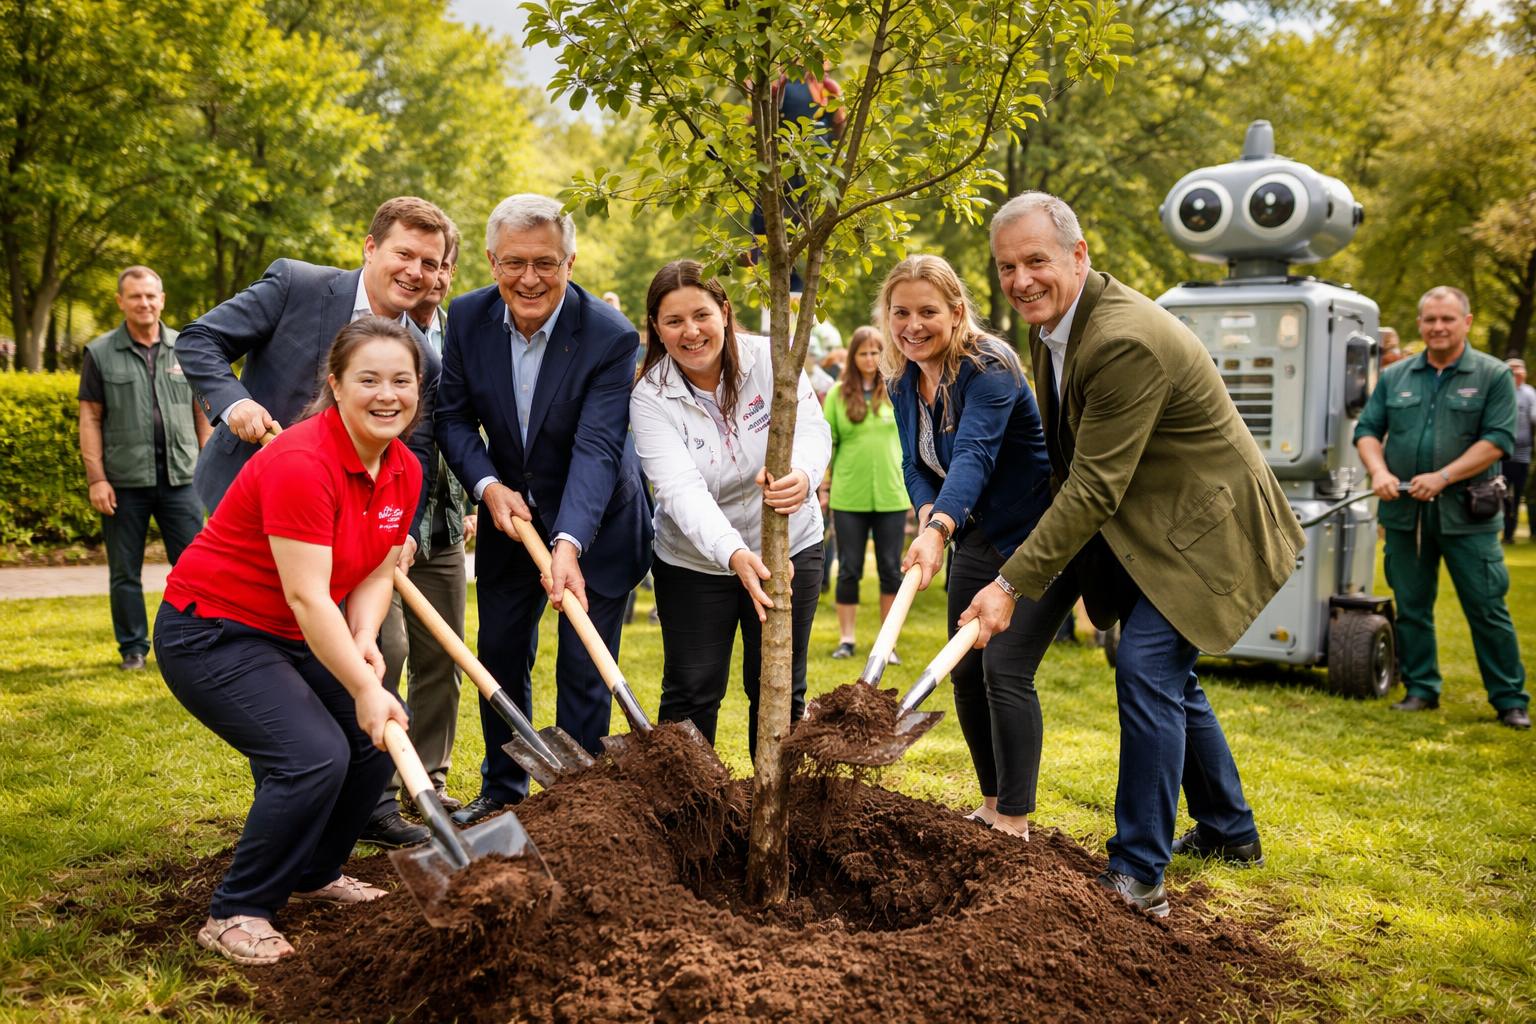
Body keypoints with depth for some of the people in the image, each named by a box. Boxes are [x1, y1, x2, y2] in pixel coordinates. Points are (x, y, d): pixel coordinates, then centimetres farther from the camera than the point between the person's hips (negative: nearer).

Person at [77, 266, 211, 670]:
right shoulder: (100, 354, 4)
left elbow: (202, 412, 12)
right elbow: (89, 419, 2)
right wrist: (96, 478, -6)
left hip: (180, 476, 1)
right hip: (124, 481, -1)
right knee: (125, 572, 7)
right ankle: (133, 649, 18)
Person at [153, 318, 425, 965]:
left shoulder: (404, 472, -3)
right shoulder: (300, 463, -29)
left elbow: (376, 572, 2)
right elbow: (306, 596, -30)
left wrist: (364, 639, -17)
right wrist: (364, 688, -29)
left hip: (293, 637, 8)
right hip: (209, 632, -8)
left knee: (379, 735, -2)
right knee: (313, 756, -22)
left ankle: (315, 874, 21)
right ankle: (235, 915, -3)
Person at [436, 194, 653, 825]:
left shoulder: (612, 337, -24)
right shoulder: (468, 318, -10)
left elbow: (597, 448, -31)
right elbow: (453, 416, -3)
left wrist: (568, 544, -43)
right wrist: (489, 486, -21)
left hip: (595, 526, -4)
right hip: (509, 514, 4)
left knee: (583, 672, 0)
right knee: (500, 657, 15)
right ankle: (502, 790, 34)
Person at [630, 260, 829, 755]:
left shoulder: (770, 359, -10)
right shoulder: (651, 397, -14)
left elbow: (812, 430, -18)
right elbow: (681, 489, -27)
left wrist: (801, 475, -44)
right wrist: (736, 556, -43)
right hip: (694, 562, -1)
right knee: (690, 694, 5)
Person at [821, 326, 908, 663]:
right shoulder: (838, 393, 1)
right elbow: (827, 442, 3)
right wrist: (825, 485, 2)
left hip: (891, 495, 1)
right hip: (848, 496, -1)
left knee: (891, 570, 5)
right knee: (849, 570, 5)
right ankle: (847, 639, 16)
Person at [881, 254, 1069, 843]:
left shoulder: (988, 370, -24)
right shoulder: (904, 382, 0)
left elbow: (973, 456, -38)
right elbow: (916, 464, 1)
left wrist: (937, 531, -54)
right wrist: (927, 516, -22)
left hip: (1038, 538, -8)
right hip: (977, 539, 8)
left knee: (1005, 670, -13)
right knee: (966, 673, 9)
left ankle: (1014, 821, -2)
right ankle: (992, 804, 26)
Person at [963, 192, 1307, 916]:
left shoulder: (1127, 341, -30)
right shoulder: (1048, 324, 1)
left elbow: (1094, 488, -30)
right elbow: (1070, 466, 14)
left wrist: (1013, 585, -29)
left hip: (1201, 528, -10)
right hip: (1145, 528, 10)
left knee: (1147, 670, -17)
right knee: (1168, 677, 18)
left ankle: (1139, 874, -9)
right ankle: (1228, 831, 37)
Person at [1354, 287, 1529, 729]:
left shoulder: (1494, 376, 0)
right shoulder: (1395, 377, 11)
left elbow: (1498, 440, -8)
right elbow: (1367, 430, 10)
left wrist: (1443, 477, -17)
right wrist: (1380, 472, -9)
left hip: (1467, 515, -3)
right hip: (1404, 513, 4)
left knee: (1487, 610, 0)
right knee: (1411, 607, 10)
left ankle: (1510, 700, 11)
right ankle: (1421, 690, 22)